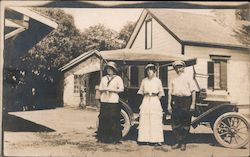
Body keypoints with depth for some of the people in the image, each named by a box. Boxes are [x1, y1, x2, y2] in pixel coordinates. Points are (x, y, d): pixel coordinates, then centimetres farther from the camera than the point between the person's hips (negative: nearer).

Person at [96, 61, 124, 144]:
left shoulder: (118, 78, 5)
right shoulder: (104, 78, 18)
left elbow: (121, 89, -3)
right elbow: (100, 89, 14)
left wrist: (112, 89, -11)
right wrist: (104, 89, -6)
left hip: (113, 101, -4)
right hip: (104, 101, 4)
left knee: (114, 120, -5)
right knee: (103, 119, 1)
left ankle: (115, 138, 1)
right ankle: (102, 137, 9)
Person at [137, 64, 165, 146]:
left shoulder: (158, 80, 5)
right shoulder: (144, 81, 10)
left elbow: (161, 92, 9)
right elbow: (141, 92, 15)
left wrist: (157, 98, 1)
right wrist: (146, 96, 5)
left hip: (155, 101, -2)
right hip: (146, 101, 2)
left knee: (155, 121, -3)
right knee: (144, 120, -2)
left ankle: (156, 140, -1)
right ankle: (144, 139, 2)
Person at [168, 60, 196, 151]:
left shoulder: (188, 78, 5)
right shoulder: (174, 80, 16)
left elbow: (193, 91, -1)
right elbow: (170, 93, 14)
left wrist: (193, 104, -8)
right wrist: (169, 105, 7)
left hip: (186, 101, -4)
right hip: (175, 101, 4)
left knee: (185, 123, 1)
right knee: (175, 123, 4)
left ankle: (183, 143, 11)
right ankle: (178, 142, 15)